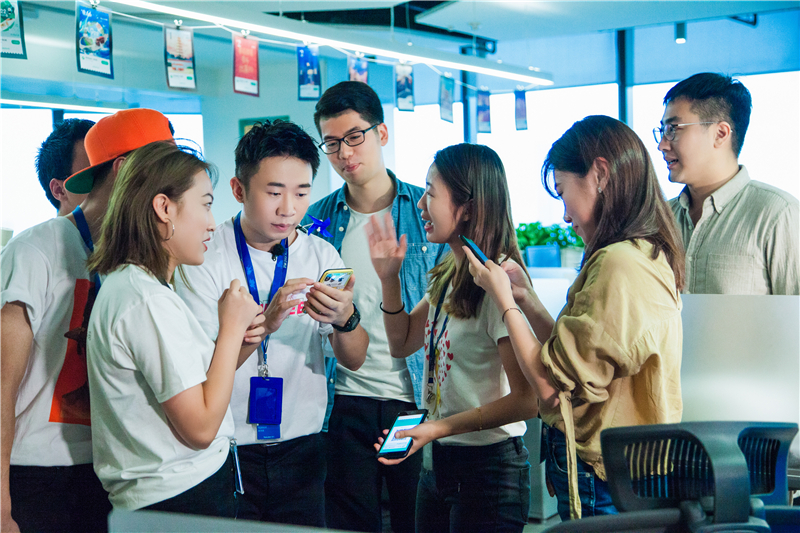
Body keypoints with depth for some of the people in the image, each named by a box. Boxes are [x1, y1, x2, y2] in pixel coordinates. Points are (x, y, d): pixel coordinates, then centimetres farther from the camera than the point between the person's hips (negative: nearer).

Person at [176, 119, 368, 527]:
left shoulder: (321, 255, 1)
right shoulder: (207, 257, -10)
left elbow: (354, 361, -1)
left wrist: (345, 320, -23)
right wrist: (263, 323, -32)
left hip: (301, 448, 3)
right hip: (226, 447, -3)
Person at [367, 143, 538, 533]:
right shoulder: (448, 274, 7)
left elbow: (527, 401, -23)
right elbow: (402, 344, 17)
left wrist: (439, 428, -25)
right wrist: (389, 279, 3)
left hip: (488, 467, -8)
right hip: (439, 462, 9)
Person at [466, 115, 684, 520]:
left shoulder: (620, 263, -21)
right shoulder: (648, 256, 10)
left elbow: (551, 384, -19)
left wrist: (503, 299, -7)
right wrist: (526, 298, 12)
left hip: (602, 483, -9)